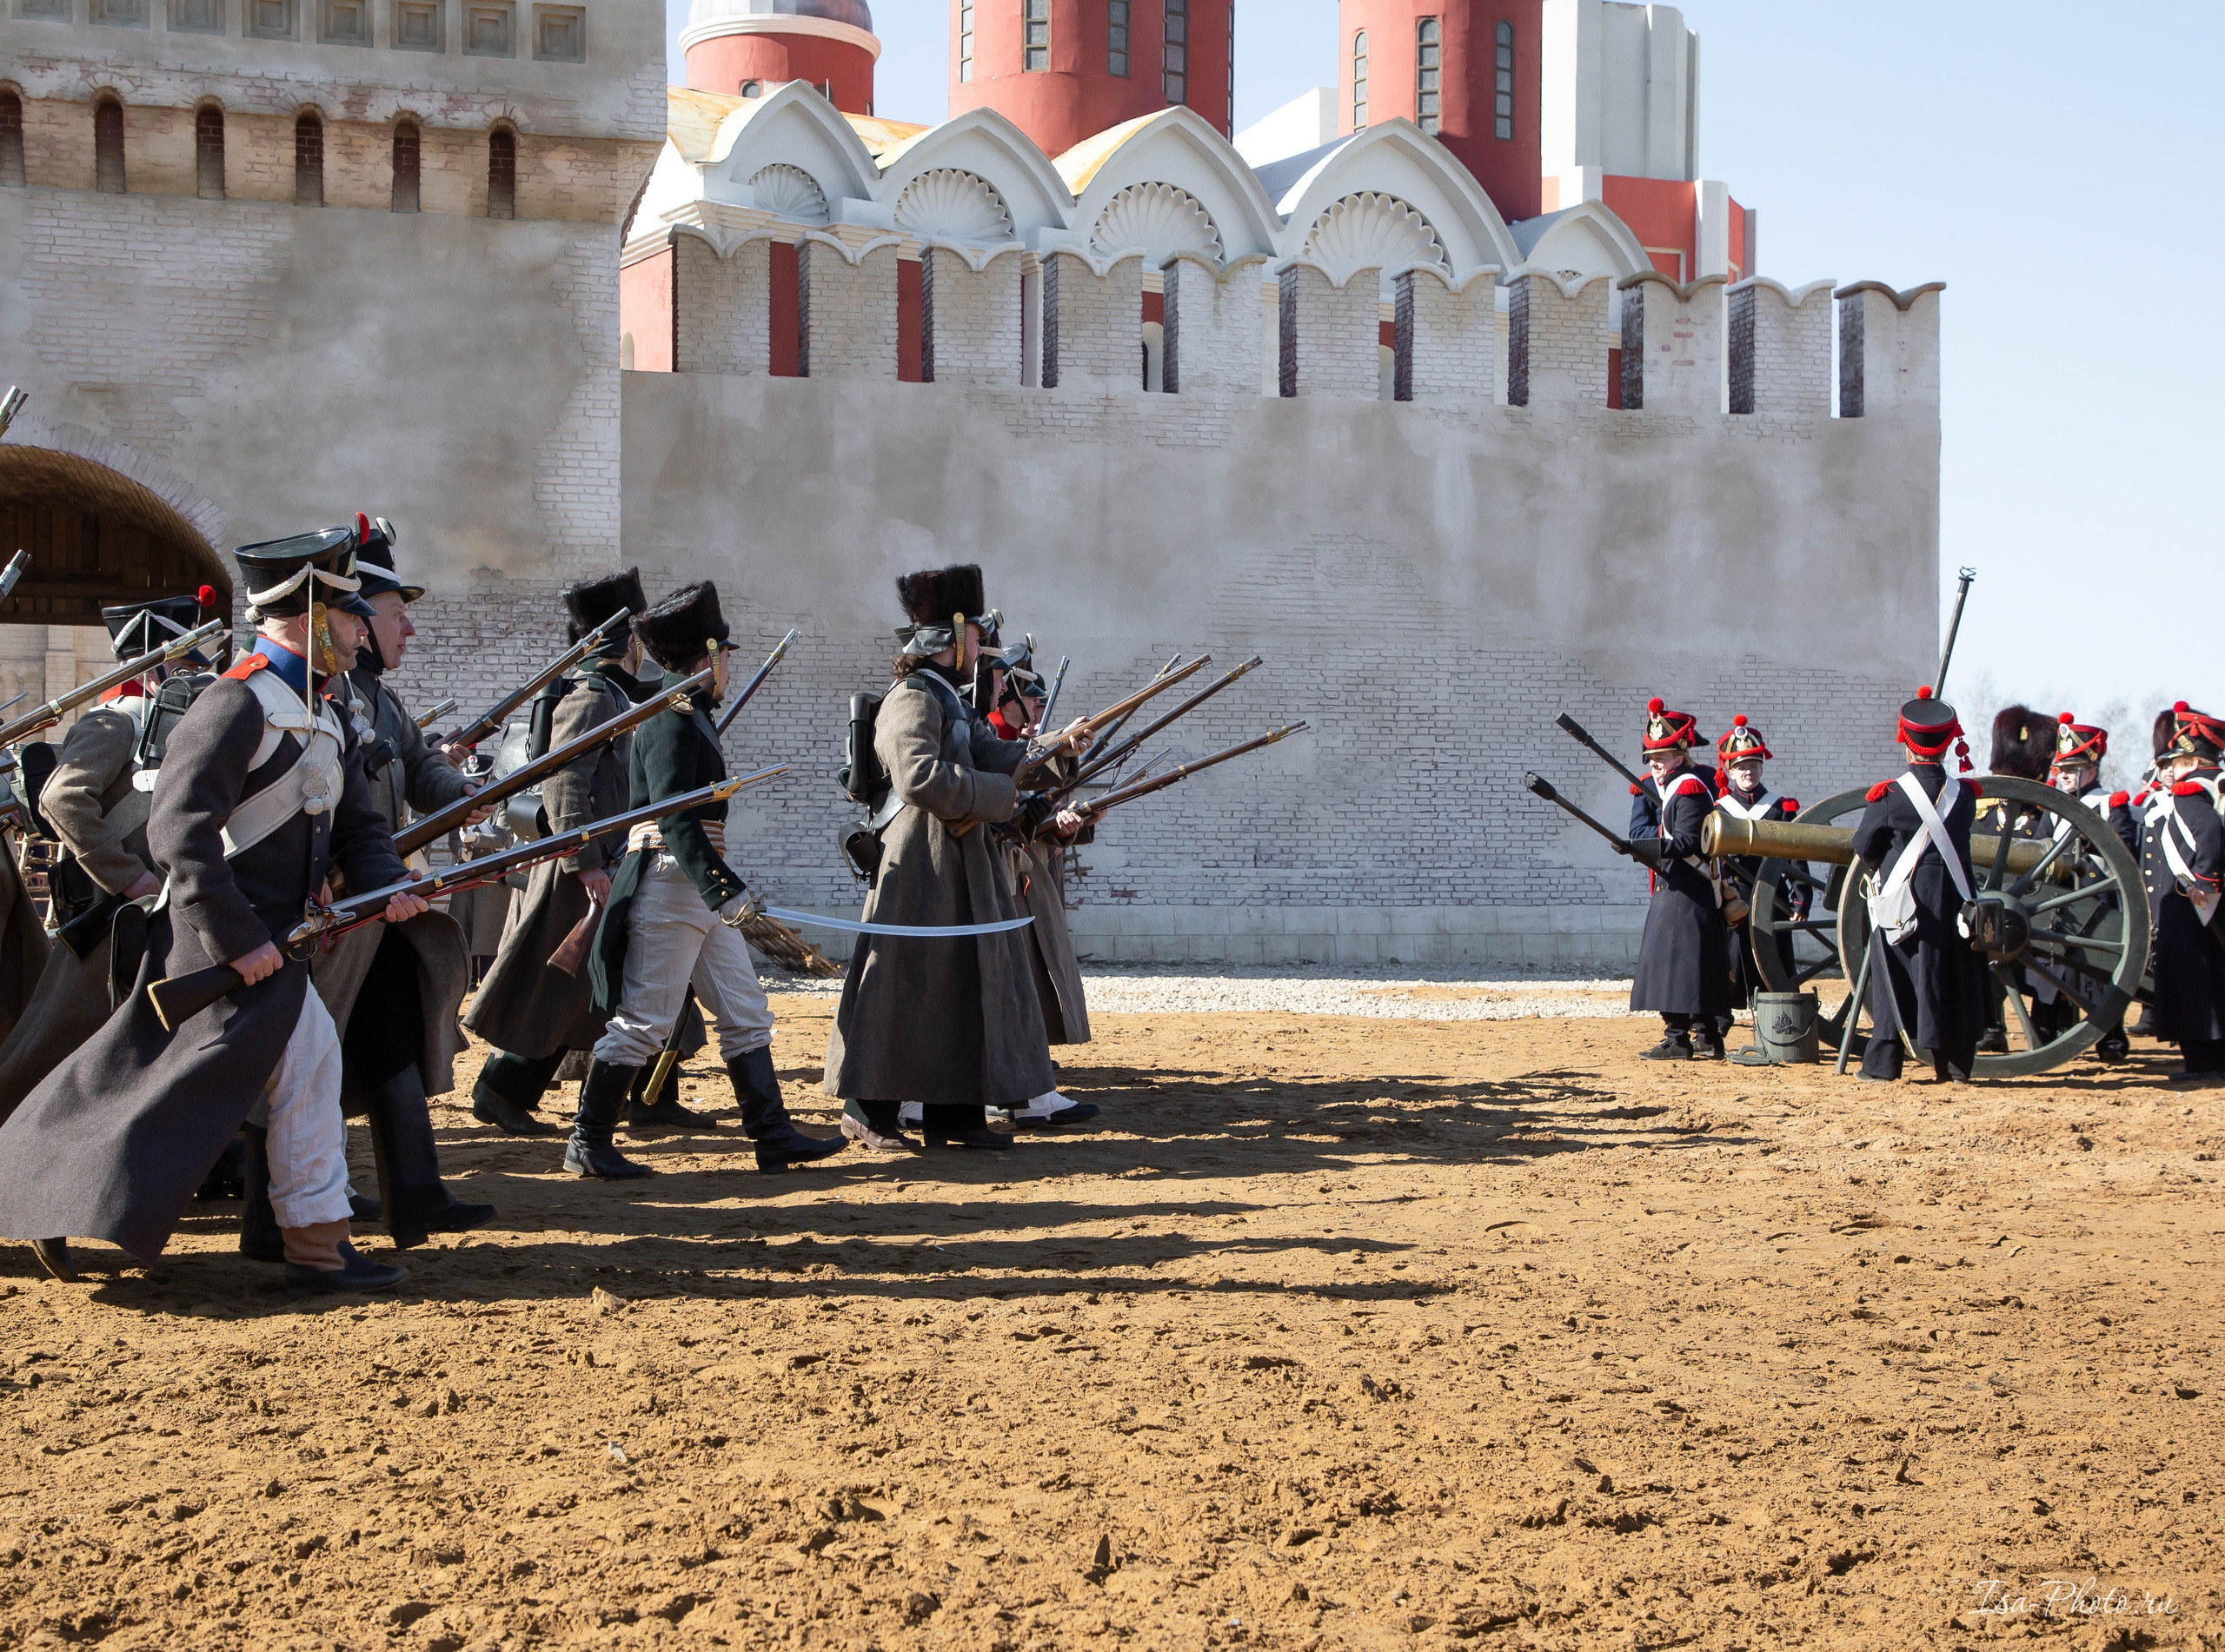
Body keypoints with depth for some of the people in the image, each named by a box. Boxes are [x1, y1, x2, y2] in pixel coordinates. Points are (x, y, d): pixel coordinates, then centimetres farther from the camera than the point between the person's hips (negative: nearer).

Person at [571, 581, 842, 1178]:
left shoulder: (691, 719, 16)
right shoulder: (672, 721, -15)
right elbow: (675, 819, -24)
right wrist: (725, 887, -29)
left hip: (699, 887, 10)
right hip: (670, 883, -10)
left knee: (745, 1014, 8)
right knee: (643, 1020, -4)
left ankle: (773, 1136, 10)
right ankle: (588, 1144, 5)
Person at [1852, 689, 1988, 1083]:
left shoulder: (1889, 795, -11)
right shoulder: (1965, 793, -1)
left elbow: (1864, 847, -1)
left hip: (1901, 899, -2)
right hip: (1952, 899, 3)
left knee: (1893, 976, 5)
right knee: (1954, 976, 10)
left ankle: (1883, 1061, 4)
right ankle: (1954, 1063, 12)